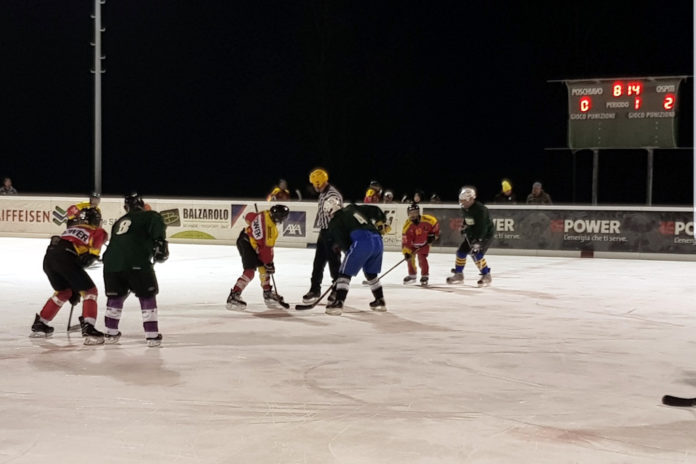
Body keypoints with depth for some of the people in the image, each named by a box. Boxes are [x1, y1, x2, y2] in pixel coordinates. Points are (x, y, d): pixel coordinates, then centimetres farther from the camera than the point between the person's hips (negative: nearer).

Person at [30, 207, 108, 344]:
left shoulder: (72, 228, 34)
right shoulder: (98, 232, 15)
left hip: (49, 257, 7)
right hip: (65, 259, -7)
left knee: (63, 292, 28)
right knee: (89, 291, 5)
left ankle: (39, 325, 33)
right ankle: (88, 329, -10)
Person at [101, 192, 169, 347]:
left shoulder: (119, 222, 31)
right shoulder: (150, 216, 13)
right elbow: (157, 224, -8)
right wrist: (160, 243, -10)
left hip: (111, 261, 5)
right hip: (136, 263, -5)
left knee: (116, 295, 24)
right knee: (147, 296, 9)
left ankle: (111, 333, 29)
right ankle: (152, 335, 5)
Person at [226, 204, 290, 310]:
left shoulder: (264, 214, -5)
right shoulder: (271, 230, -26)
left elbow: (248, 217, 12)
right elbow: (267, 249, -21)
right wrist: (269, 263, -10)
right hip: (246, 244, -10)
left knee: (263, 266, 17)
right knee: (250, 271, -15)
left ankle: (268, 293, 27)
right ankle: (233, 296, -18)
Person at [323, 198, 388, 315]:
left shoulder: (334, 223, 9)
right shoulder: (353, 208, 27)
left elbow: (343, 243, 2)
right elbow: (374, 210, 31)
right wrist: (381, 222, 44)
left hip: (362, 242, -7)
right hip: (377, 240, 7)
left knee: (345, 273, 0)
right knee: (371, 273, 26)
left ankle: (338, 304, -9)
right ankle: (380, 301, 31)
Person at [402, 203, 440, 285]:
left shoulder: (427, 220, -28)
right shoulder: (407, 226, -28)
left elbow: (435, 223, -5)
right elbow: (405, 241, -27)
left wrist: (433, 234, -5)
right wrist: (406, 252, -34)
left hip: (424, 243, -2)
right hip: (413, 244, 2)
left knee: (422, 258, -15)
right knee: (410, 258, 2)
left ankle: (425, 276, -1)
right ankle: (412, 275, 23)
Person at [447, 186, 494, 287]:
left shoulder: (480, 210, -30)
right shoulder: (464, 209, -2)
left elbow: (482, 228, -34)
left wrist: (477, 242, -37)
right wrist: (464, 229, 11)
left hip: (486, 234, -9)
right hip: (472, 233, 9)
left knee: (476, 253, -22)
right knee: (461, 251, 5)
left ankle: (486, 276, -10)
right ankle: (458, 274, 20)